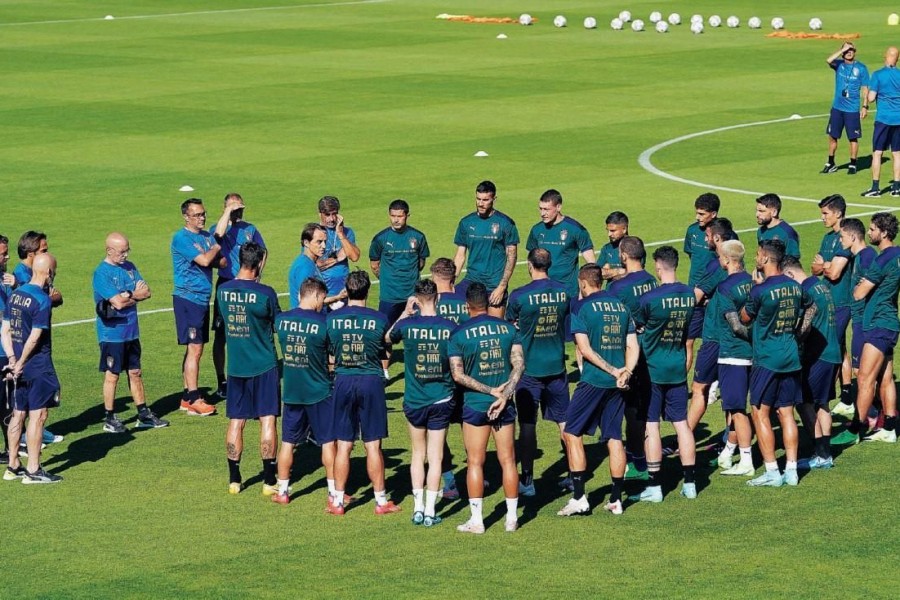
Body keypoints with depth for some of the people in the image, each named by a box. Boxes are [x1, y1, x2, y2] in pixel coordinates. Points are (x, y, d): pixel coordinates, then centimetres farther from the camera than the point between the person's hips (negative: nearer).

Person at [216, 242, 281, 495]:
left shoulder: (223, 291, -3)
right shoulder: (265, 293, -15)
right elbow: (279, 325, -3)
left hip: (235, 367, 4)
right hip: (264, 366, -4)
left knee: (236, 422, 10)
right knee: (268, 420, 2)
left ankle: (234, 480, 14)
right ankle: (269, 481, 3)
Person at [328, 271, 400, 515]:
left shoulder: (331, 318, -5)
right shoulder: (379, 319, -8)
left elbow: (330, 351, 6)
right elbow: (385, 350, 5)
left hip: (343, 381, 1)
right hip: (371, 381, -1)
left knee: (343, 446, 7)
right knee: (373, 445, 5)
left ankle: (337, 501, 11)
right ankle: (381, 501, 11)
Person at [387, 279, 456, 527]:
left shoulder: (407, 325, -11)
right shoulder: (450, 327, -10)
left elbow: (387, 338, 11)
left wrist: (405, 312, 16)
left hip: (415, 401, 1)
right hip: (441, 400, -1)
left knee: (418, 454, 16)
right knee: (435, 457, 5)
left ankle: (418, 509, 14)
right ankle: (430, 512, 5)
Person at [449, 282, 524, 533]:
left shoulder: (459, 334, -6)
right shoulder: (508, 329, 1)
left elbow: (458, 374, -10)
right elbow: (519, 364, -5)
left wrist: (491, 390, -9)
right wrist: (503, 395, -9)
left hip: (475, 405, -2)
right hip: (504, 406, 2)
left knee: (475, 462, 4)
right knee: (507, 460, 8)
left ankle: (476, 520, 3)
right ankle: (512, 517, 11)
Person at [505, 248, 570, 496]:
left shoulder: (519, 296, -13)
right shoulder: (564, 291, -3)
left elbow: (509, 326, 0)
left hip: (529, 369, -3)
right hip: (557, 367, 3)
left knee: (527, 425, 2)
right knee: (564, 422, 11)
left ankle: (527, 481, 4)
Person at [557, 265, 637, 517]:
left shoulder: (581, 307, -5)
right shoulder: (621, 306, 12)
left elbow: (585, 348, -12)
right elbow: (633, 346, 6)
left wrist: (613, 371, -11)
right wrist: (626, 371, -6)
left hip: (593, 380, -5)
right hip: (617, 383, 5)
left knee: (572, 433, 4)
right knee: (614, 437, 10)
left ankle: (579, 497, -3)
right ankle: (616, 500, 11)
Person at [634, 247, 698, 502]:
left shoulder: (650, 298, -17)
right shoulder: (690, 294, -1)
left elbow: (635, 326, -3)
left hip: (652, 369, -5)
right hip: (678, 369, 5)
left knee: (651, 426, 1)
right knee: (682, 423, 10)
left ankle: (654, 486, 2)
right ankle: (689, 483, 12)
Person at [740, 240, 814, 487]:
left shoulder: (760, 290, -16)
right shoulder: (795, 287, 6)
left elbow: (745, 318, -1)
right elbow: (811, 308, 25)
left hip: (767, 359, -7)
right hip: (791, 358, 7)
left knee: (760, 413, 0)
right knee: (786, 414, 9)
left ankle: (771, 471, -4)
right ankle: (791, 470, 8)